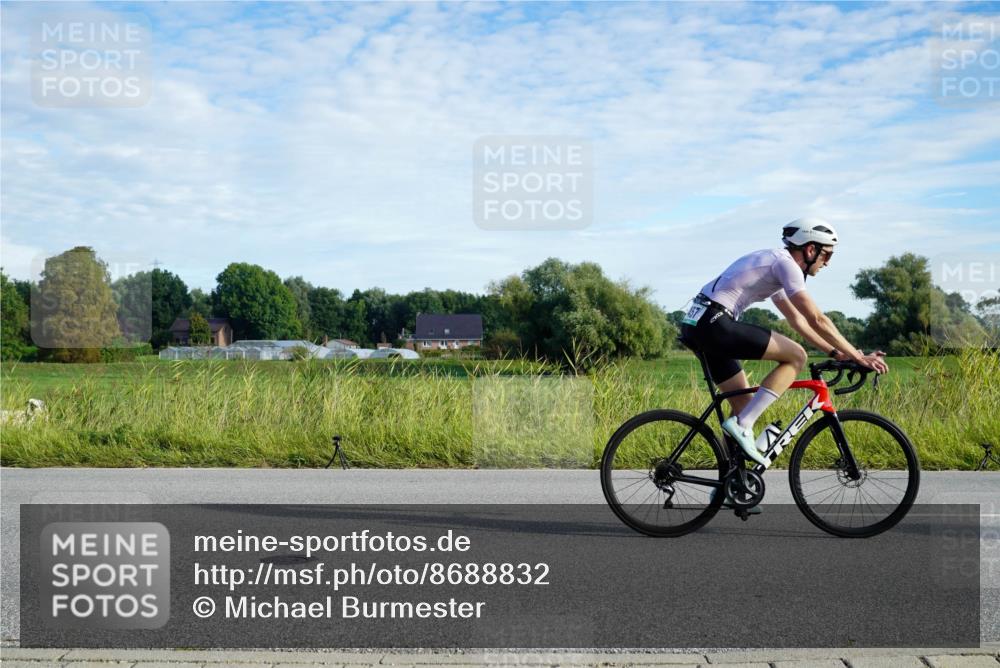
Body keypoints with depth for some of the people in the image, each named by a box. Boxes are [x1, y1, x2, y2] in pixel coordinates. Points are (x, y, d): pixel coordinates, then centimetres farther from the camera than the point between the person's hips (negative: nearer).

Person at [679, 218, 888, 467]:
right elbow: (817, 320, -11)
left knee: (744, 403, 16)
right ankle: (743, 425, -11)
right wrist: (858, 357, -5)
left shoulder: (774, 264, 24)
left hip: (696, 325, 10)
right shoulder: (786, 263, -7)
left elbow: (798, 320, 28)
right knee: (796, 356, -7)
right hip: (714, 323, -10)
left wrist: (836, 352, 22)